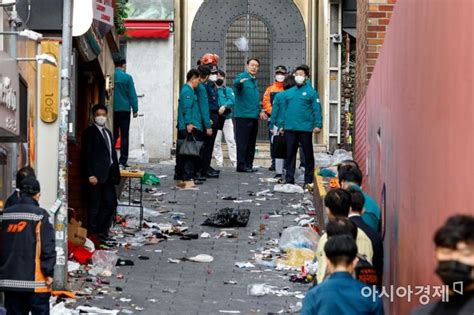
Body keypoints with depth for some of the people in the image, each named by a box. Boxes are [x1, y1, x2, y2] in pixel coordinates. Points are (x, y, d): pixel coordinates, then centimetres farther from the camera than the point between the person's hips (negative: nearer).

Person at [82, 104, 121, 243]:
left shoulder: (108, 132, 19)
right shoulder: (90, 132, -5)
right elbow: (87, 155, -11)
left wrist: (115, 173, 12)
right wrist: (90, 175, -17)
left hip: (108, 175, 7)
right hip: (96, 176, -7)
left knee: (111, 204, 7)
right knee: (95, 205, -2)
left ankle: (102, 231, 17)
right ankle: (94, 233, 6)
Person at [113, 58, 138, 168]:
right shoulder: (127, 77, -7)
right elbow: (132, 95, -6)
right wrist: (135, 110, 0)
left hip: (112, 109, 3)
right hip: (124, 109, -3)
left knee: (113, 135, 12)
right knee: (124, 136, 1)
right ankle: (123, 160, -2)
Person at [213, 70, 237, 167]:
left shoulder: (228, 90, 11)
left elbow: (232, 100, -6)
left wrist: (224, 106, -21)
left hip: (226, 118, 0)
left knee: (231, 140, -4)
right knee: (216, 142, 0)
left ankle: (235, 162, -5)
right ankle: (219, 162, 5)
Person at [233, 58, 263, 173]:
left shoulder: (254, 80, 18)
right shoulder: (242, 77, -9)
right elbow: (235, 83, -34)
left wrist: (259, 111, 25)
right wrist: (240, 81, -56)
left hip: (254, 116, 9)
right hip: (243, 115, -9)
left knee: (251, 143, 12)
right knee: (242, 142, -7)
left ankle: (248, 165, 17)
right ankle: (241, 165, -6)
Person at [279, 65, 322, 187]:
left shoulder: (311, 92, 0)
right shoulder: (289, 93, 14)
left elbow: (316, 110, -5)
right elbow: (284, 109, 16)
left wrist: (318, 125, -13)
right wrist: (282, 125, 10)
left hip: (305, 128, -4)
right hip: (290, 128, 4)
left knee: (308, 154, 3)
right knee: (290, 154, 6)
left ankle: (309, 180, 9)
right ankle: (289, 180, 11)